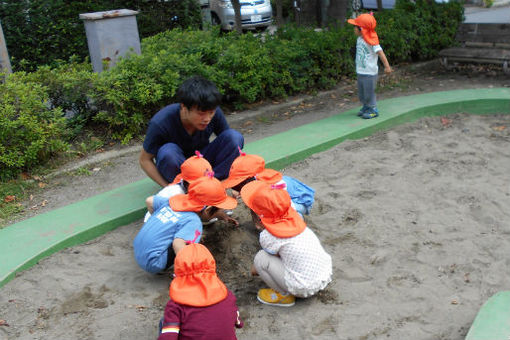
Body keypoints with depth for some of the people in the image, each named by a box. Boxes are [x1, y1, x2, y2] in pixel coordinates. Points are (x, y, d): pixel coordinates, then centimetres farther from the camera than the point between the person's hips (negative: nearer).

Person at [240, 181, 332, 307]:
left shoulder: (268, 236, -17)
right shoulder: (294, 217, 1)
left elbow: (270, 255, 4)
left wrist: (256, 269, 21)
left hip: (305, 288, -7)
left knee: (261, 259, -5)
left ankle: (284, 296, 9)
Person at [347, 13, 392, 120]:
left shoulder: (371, 41, -19)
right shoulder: (359, 39, 6)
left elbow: (380, 52, -23)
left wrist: (387, 66, -28)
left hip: (369, 73, -8)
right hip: (360, 72, 8)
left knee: (369, 92, 0)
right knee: (361, 92, 17)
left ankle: (373, 110, 13)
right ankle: (366, 107, 34)